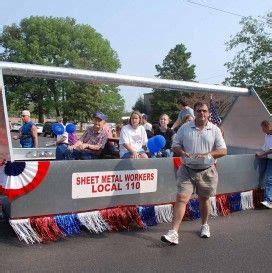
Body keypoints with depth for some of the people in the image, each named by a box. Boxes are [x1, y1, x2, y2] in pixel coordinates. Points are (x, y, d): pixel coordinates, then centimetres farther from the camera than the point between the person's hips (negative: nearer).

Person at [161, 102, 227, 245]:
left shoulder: (215, 130, 0)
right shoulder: (185, 128, 2)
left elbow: (223, 150, -3)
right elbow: (175, 145, 6)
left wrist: (207, 155, -19)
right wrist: (182, 152, -16)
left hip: (207, 171, 1)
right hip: (187, 170, 0)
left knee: (204, 199, 15)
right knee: (181, 199, -8)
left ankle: (204, 225, 39)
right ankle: (173, 233, -8)